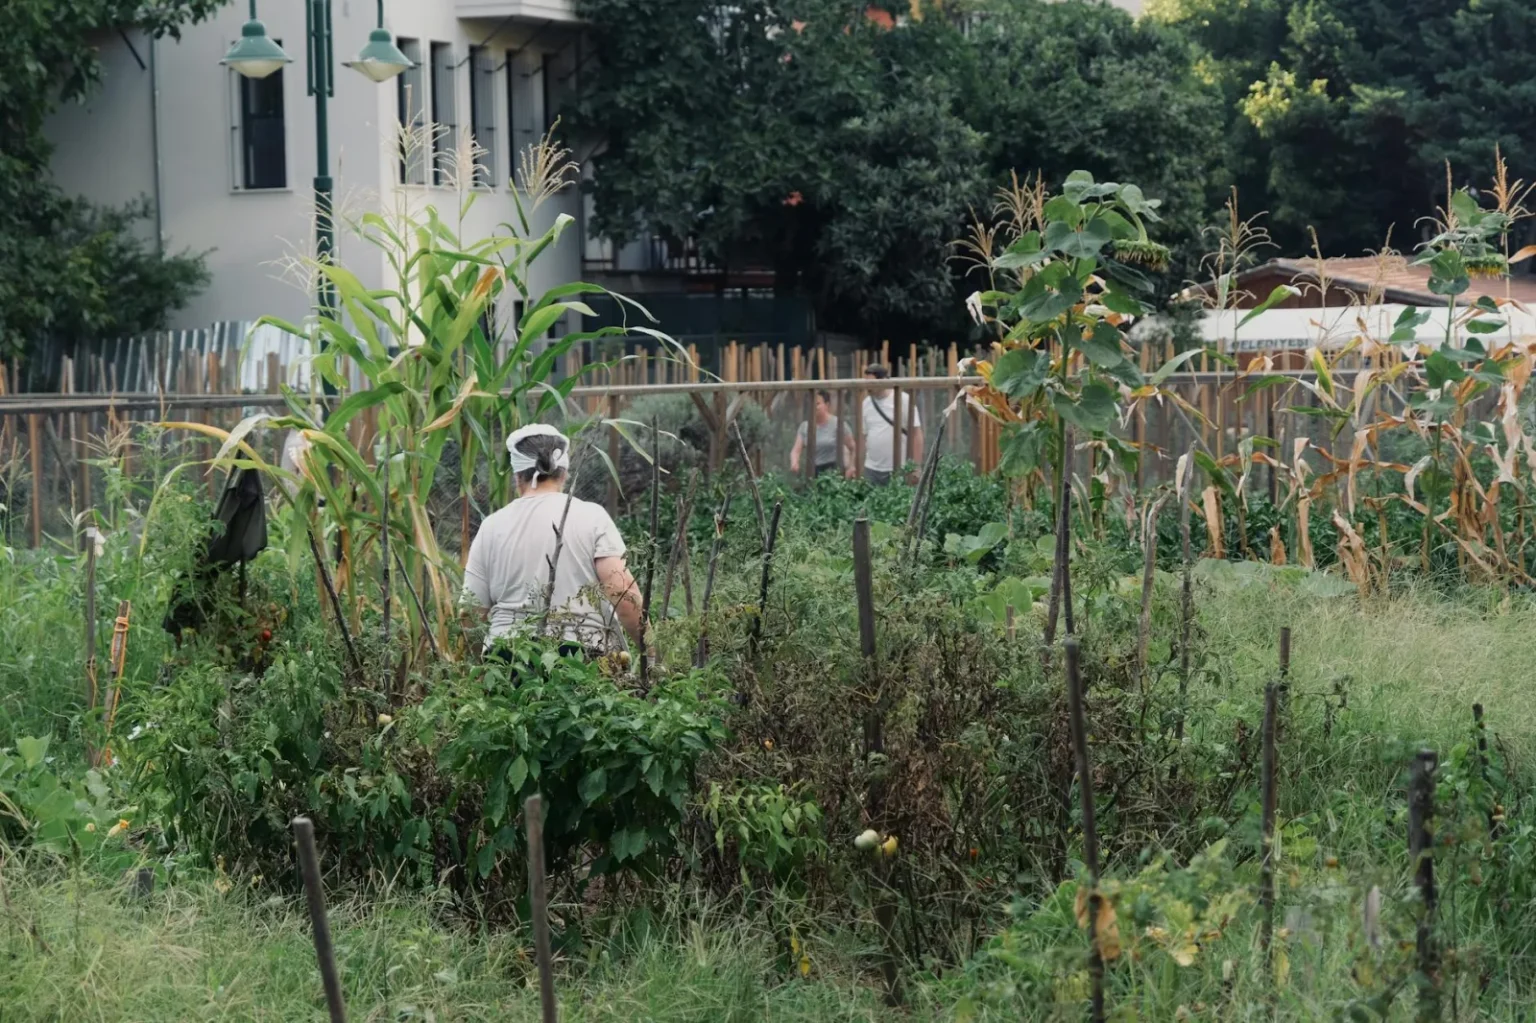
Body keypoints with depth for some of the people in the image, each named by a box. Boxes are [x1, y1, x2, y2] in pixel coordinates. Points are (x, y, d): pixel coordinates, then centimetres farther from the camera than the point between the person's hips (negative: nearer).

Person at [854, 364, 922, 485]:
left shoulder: (903, 401, -6)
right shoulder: (866, 403, 7)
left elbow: (916, 435, -5)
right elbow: (862, 437, 13)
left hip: (899, 470, -4)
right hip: (871, 470, 4)